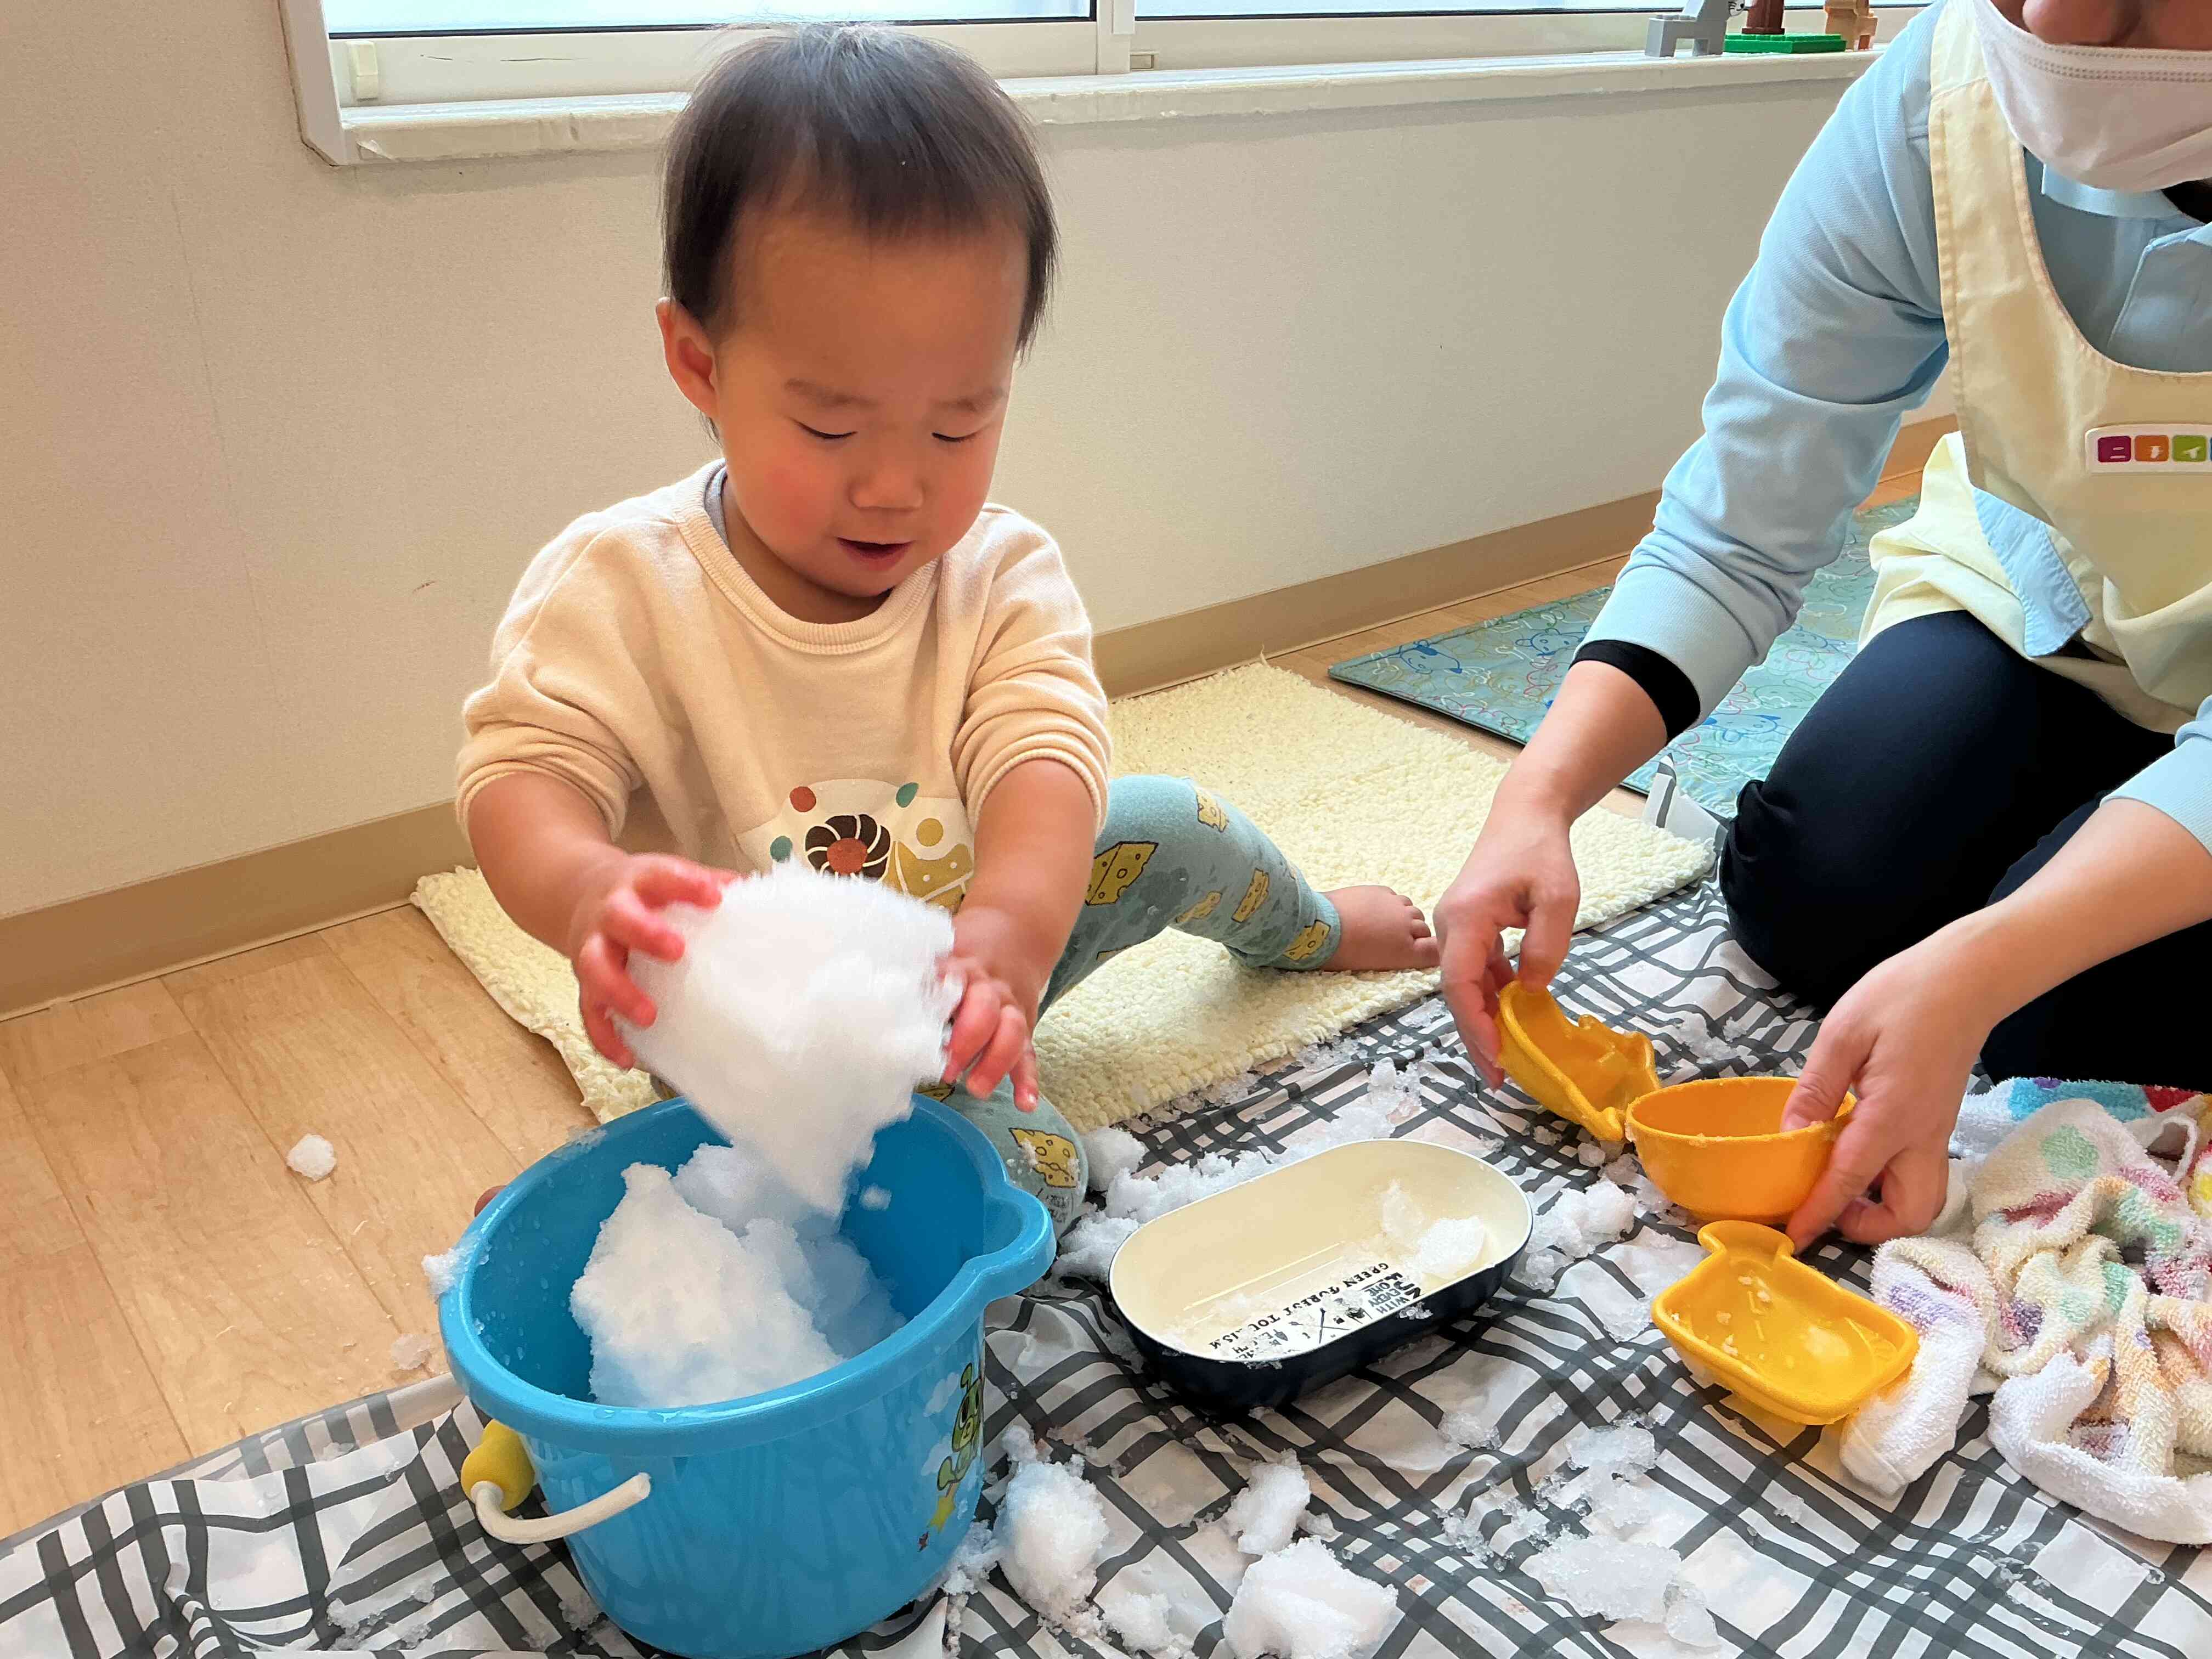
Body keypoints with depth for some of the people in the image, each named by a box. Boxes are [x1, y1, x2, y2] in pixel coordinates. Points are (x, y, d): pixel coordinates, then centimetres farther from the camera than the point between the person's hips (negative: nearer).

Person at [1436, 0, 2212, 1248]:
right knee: (1807, 906, -13)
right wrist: (1540, 796, -37)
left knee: (2065, 1014, -19)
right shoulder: (1932, 102, -26)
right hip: (2041, 602, 3)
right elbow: (1734, 542, -23)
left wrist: (1974, 971, -47)